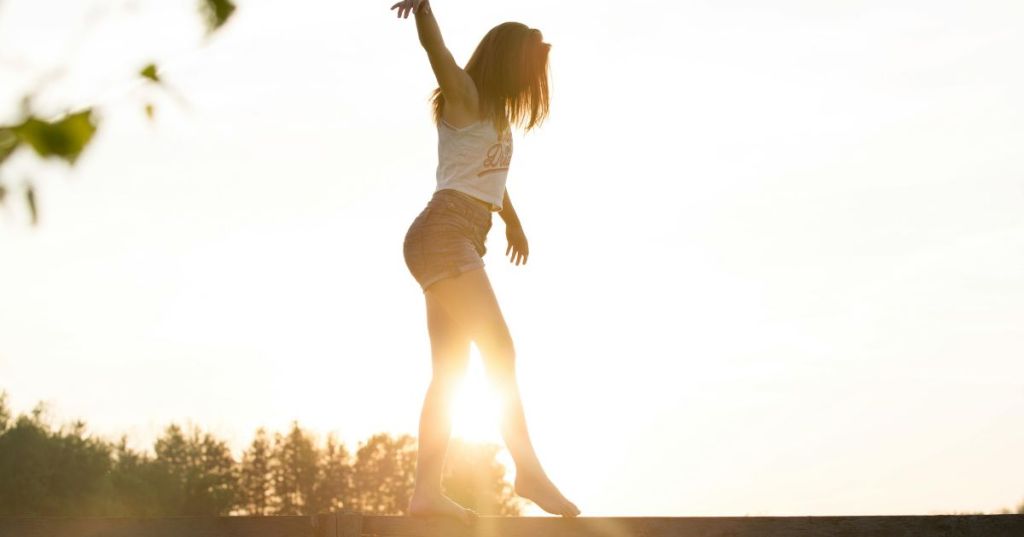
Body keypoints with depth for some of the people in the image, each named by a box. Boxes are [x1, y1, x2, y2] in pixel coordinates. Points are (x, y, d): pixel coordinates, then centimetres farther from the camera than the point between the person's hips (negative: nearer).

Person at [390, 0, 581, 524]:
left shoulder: (496, 115, 24)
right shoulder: (464, 96, -1)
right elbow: (434, 46, -19)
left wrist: (513, 222, 52)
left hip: (462, 242, 9)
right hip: (444, 231, -9)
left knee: (449, 370, 3)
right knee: (499, 348, -15)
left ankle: (427, 490, 0)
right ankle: (529, 470, -17)